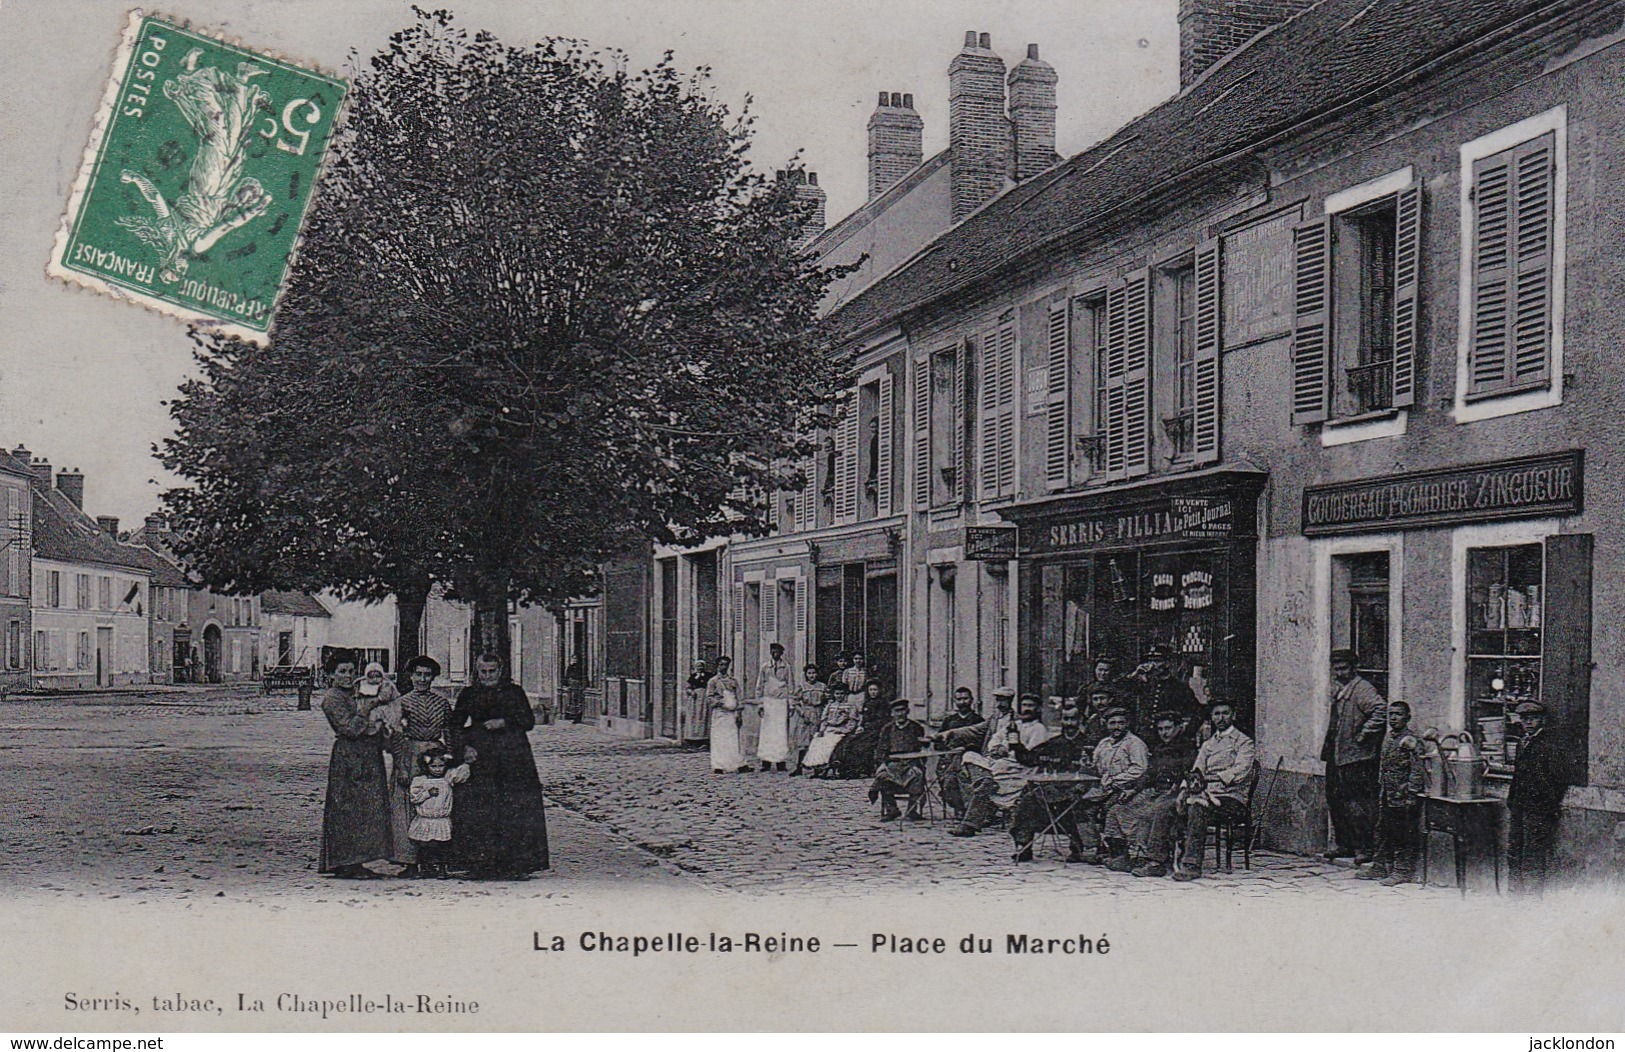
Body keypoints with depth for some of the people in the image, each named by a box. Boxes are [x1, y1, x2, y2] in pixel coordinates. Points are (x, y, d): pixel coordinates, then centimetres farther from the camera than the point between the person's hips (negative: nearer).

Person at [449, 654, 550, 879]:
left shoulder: (514, 692, 9)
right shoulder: (469, 695, 13)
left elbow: (529, 721, 5)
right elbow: (455, 725, 12)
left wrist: (503, 722, -9)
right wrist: (463, 748, -4)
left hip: (512, 759, -1)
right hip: (479, 758, 1)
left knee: (515, 808, -7)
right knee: (477, 810, -6)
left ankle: (515, 865, -3)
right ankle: (482, 865, -1)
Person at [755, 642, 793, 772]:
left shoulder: (786, 667, 7)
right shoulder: (765, 667, 7)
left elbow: (789, 686, 9)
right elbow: (759, 687, 10)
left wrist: (790, 704, 5)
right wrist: (760, 704, 3)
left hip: (782, 702, 0)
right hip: (768, 701, 0)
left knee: (782, 732, -1)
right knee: (767, 731, -3)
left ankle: (780, 762, 1)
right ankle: (766, 762, -2)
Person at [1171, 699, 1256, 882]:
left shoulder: (1243, 742, 6)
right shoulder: (1207, 745, 26)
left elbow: (1240, 772, -10)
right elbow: (1196, 772, 18)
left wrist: (1209, 778, -20)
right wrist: (1186, 788, -5)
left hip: (1233, 798, -6)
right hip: (1208, 795, 6)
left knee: (1198, 805, -35)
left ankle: (1192, 864, -38)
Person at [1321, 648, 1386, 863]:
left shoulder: (1362, 688, -12)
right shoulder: (1337, 688, 17)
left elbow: (1380, 710, -26)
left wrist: (1363, 735, -21)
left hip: (1355, 757, -10)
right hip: (1335, 755, 10)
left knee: (1356, 804, -9)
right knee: (1335, 801, 13)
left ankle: (1365, 848, -5)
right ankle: (1344, 845, 21)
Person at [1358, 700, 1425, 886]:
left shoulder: (1410, 741, -12)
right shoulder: (1388, 738, 12)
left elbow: (1417, 770, -15)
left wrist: (1410, 795, -18)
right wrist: (1381, 790, 16)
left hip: (1403, 796, -8)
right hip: (1387, 797, 8)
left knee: (1405, 835, -1)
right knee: (1383, 831, 14)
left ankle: (1403, 871, 6)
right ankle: (1380, 867, 23)